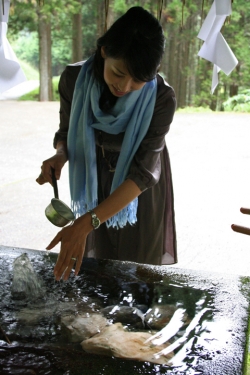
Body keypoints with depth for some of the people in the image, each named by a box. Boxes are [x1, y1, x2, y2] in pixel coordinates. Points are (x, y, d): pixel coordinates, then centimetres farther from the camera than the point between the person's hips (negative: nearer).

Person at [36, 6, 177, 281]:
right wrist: (60, 155, -30)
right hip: (96, 184, 2)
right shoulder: (74, 79, -22)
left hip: (139, 193, -2)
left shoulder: (161, 99, -30)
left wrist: (85, 223, -39)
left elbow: (142, 173, -30)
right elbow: (66, 131, -5)